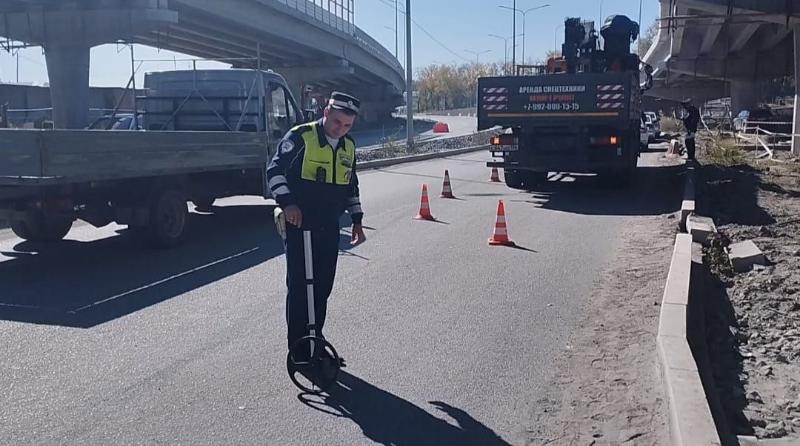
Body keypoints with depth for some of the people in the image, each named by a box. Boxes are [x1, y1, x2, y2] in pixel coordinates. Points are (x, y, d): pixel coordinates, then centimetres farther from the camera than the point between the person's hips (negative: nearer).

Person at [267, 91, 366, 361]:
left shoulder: (348, 147, 11)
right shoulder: (301, 137, -9)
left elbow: (351, 186, 21)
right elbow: (275, 170, -13)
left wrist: (356, 220, 16)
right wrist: (287, 203, -28)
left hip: (329, 227, 6)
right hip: (299, 224, -6)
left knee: (323, 287, 10)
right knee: (299, 286, -3)